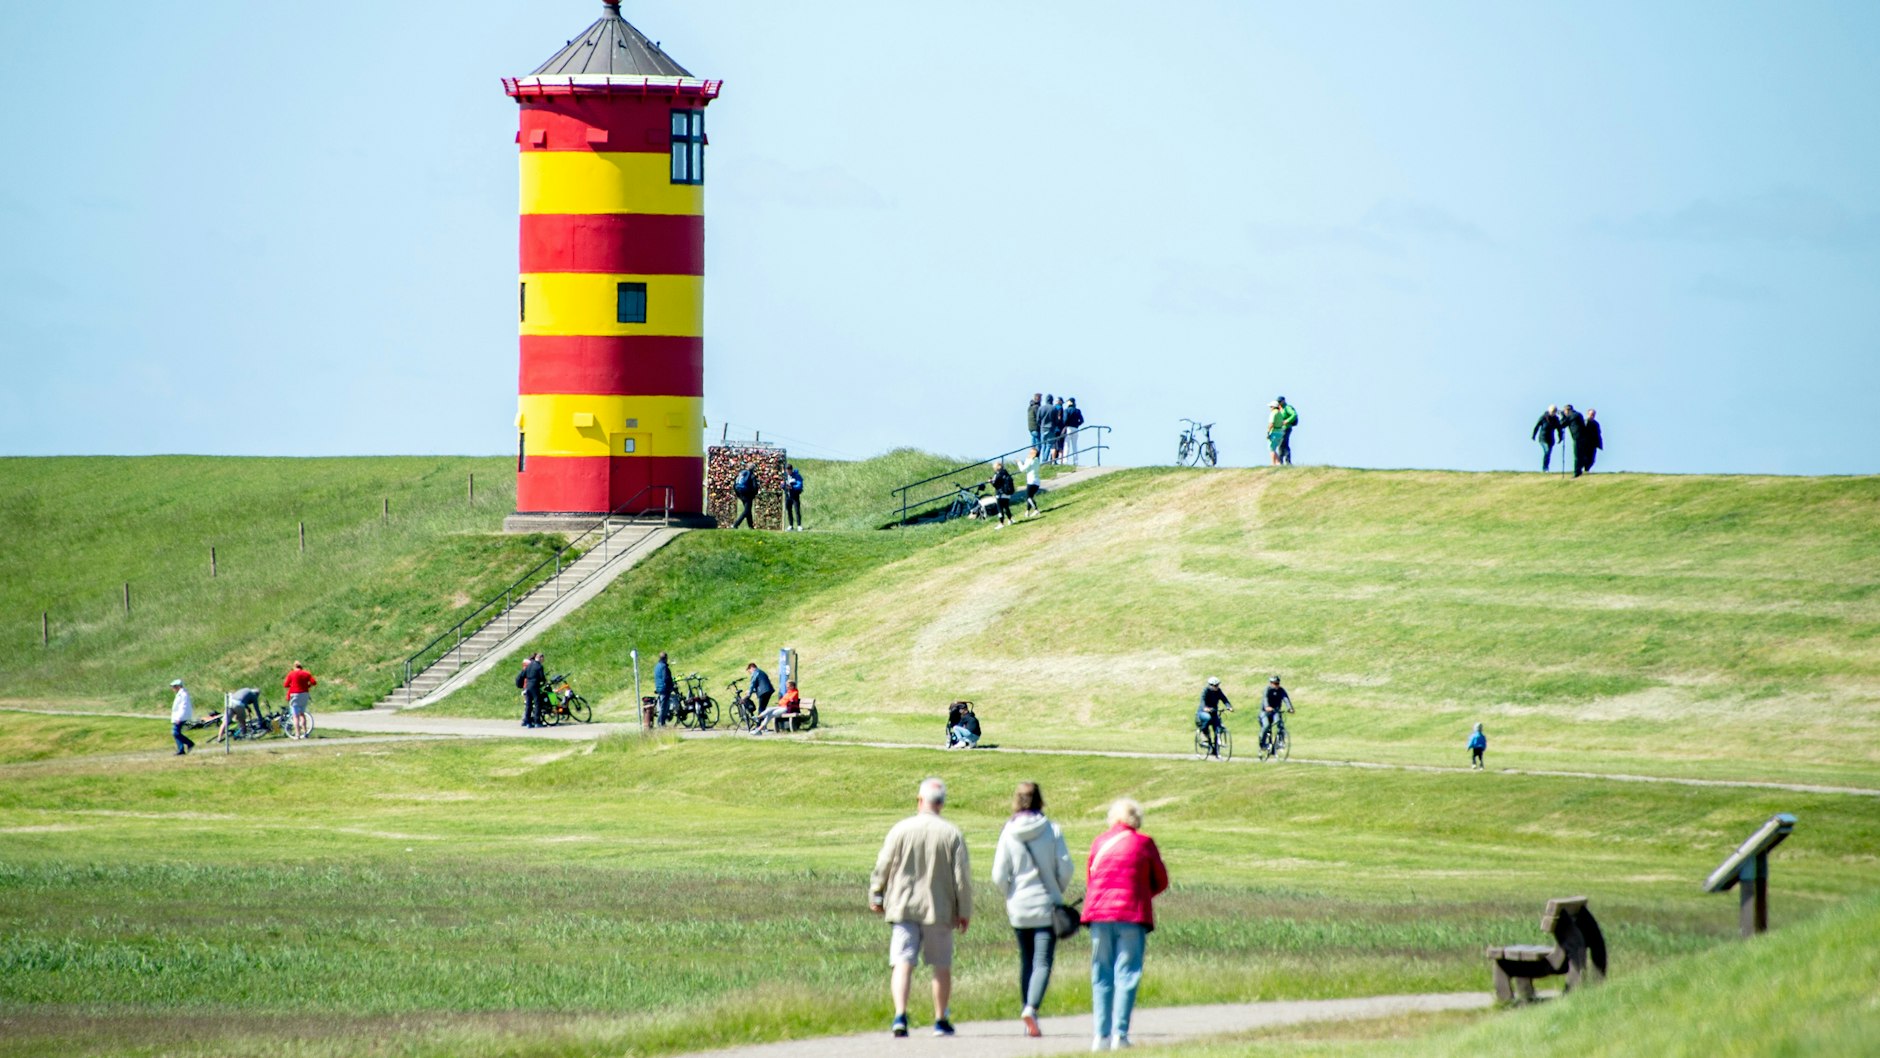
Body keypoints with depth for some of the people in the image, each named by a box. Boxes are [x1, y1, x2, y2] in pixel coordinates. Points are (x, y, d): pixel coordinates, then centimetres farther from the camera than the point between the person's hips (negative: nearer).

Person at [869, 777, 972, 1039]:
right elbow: (962, 877, -3)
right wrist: (965, 911, 6)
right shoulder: (952, 834, -5)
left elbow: (883, 867, 1)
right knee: (942, 967, 13)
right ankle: (941, 1021, 19)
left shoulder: (901, 830, -5)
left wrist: (876, 896, 16)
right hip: (939, 909, 0)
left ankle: (900, 1015, -21)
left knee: (902, 964, -3)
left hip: (903, 907, 0)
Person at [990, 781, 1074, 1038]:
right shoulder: (1052, 831, -8)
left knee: (1027, 962, 16)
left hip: (1018, 908, 2)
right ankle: (1031, 1008, -26)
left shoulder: (1008, 833, -5)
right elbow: (1066, 869, -6)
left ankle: (1027, 1009, 18)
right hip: (1046, 906, -2)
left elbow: (999, 876, -5)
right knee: (1043, 962, -5)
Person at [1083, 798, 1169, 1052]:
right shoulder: (1144, 843, 2)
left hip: (1099, 915, 2)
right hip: (1132, 916, -2)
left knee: (1101, 976, 6)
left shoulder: (1099, 842, 9)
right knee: (1127, 974, -2)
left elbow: (1089, 879, 14)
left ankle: (1101, 1034, 1)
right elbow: (1161, 881, 8)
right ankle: (1119, 1033, -11)